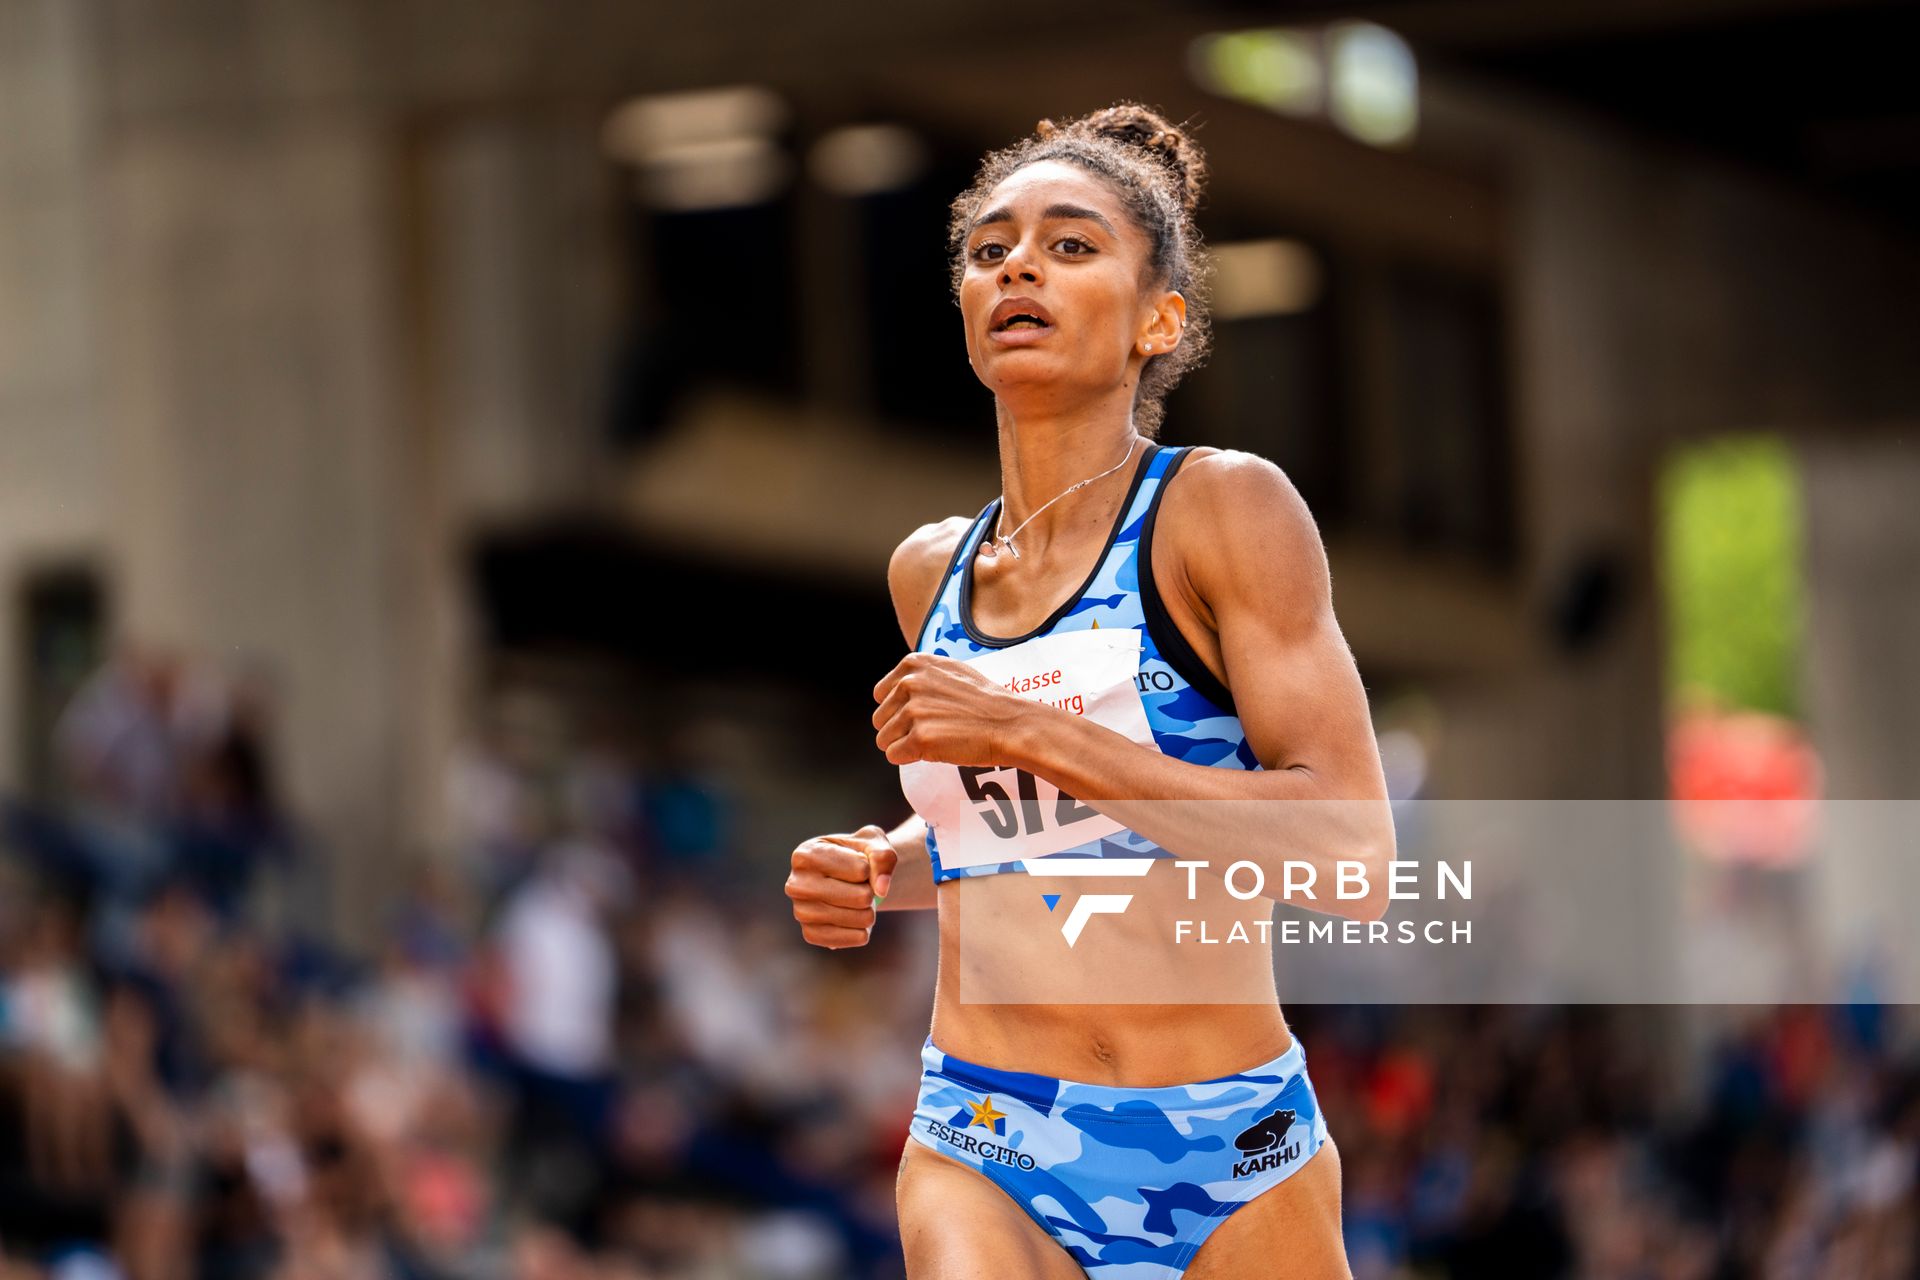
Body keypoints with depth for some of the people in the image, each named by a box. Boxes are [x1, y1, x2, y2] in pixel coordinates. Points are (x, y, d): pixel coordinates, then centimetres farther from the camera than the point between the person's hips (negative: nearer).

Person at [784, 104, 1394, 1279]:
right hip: (985, 1155, 2)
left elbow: (1353, 861, -16)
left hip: (1231, 1162, -2)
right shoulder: (930, 572, 11)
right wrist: (887, 873, 8)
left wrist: (1031, 734, -18)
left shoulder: (1225, 508, -5)